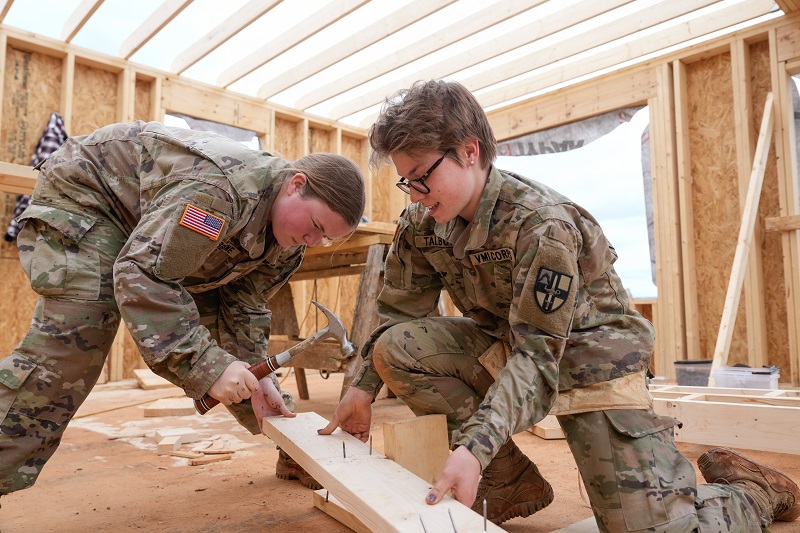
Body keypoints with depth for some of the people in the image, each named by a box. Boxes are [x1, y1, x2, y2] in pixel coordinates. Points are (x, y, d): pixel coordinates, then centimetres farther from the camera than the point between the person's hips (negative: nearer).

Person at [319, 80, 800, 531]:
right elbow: (398, 313, 2)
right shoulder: (419, 224, -7)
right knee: (395, 348, -18)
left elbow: (538, 356, -31)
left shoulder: (543, 224, -28)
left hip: (589, 358, -5)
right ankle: (513, 483, -2)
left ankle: (754, 490, 22)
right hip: (503, 345, 6)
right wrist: (364, 389, -5)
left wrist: (476, 447, -42)